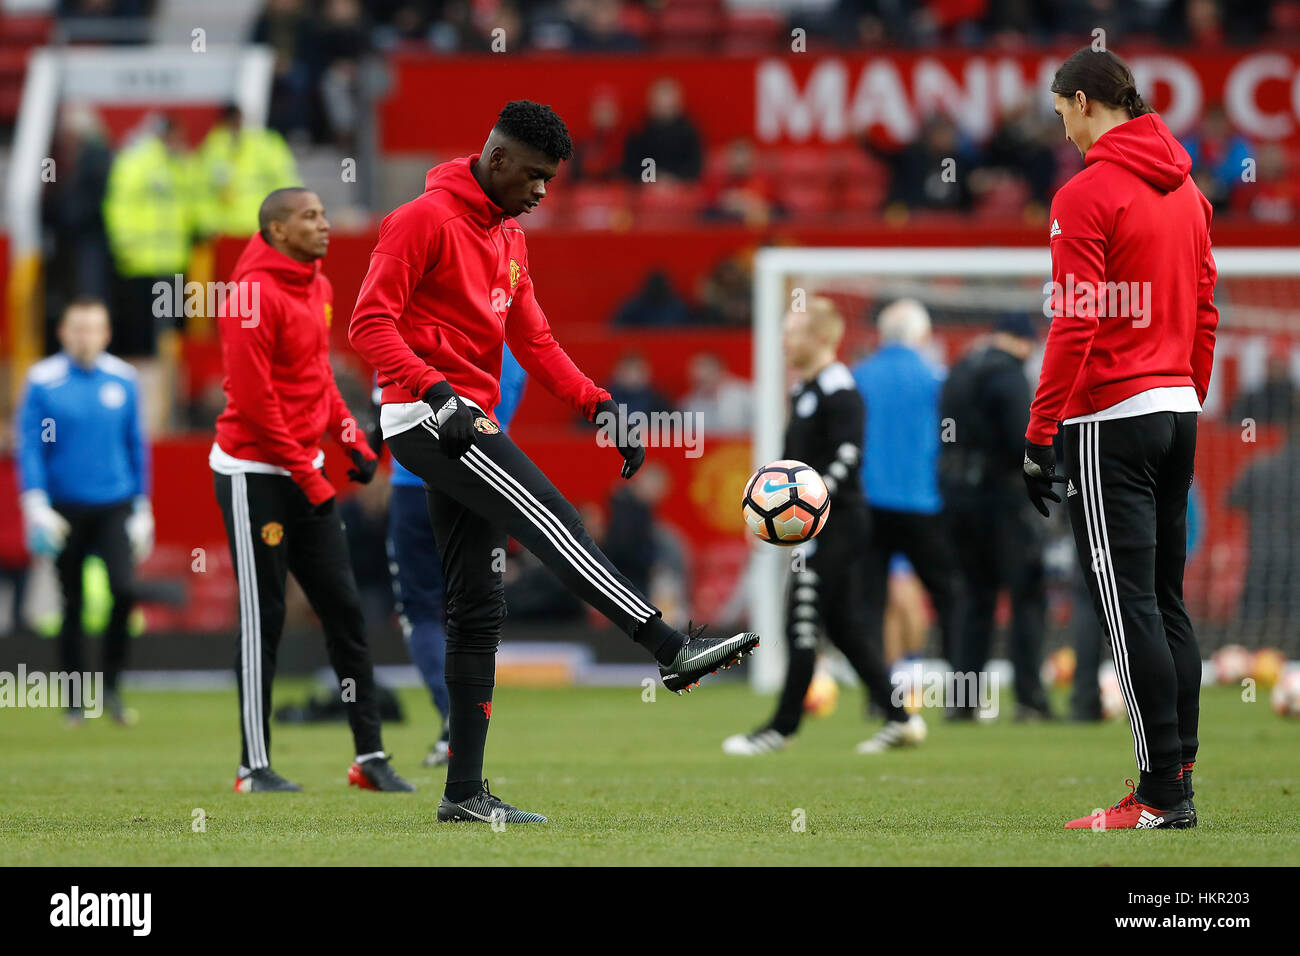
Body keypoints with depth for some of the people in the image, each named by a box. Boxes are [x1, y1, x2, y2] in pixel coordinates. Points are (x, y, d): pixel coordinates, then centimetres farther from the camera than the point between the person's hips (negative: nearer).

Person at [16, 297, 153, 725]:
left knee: (124, 589, -16)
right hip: (66, 509, -1)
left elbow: (137, 445, 12)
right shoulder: (42, 381, -3)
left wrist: (142, 509, 12)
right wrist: (36, 506, -14)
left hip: (114, 506, 1)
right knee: (72, 606, 2)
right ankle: (77, 700, 13)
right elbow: (30, 446, -4)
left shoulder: (123, 379, 5)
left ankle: (112, 686, 0)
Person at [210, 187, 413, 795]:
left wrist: (353, 439, 7)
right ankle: (254, 768, 4)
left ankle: (370, 756, 10)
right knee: (263, 619, -4)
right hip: (254, 475, -9)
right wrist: (307, 476, -17)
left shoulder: (318, 288, 11)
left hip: (306, 472, 9)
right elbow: (253, 400, -19)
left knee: (344, 609, 6)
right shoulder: (253, 296, -17)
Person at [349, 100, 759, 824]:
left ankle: (466, 793, 6)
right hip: (427, 416, -10)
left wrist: (599, 404, 6)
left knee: (479, 607, 6)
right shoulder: (426, 220, -9)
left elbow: (533, 341, 19)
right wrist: (437, 391, -27)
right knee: (553, 520, -22)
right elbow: (371, 322, -16)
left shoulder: (509, 237, 18)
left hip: (469, 425, 10)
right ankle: (672, 649, -29)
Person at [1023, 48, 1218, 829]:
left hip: (1111, 420, -8)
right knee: (1167, 603, 11)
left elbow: (1075, 324, -16)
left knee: (1130, 609, -7)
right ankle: (1179, 779, 12)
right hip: (1177, 413, 8)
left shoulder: (1088, 193, -12)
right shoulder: (1186, 191, 13)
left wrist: (1039, 434, -14)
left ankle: (1162, 794, -9)